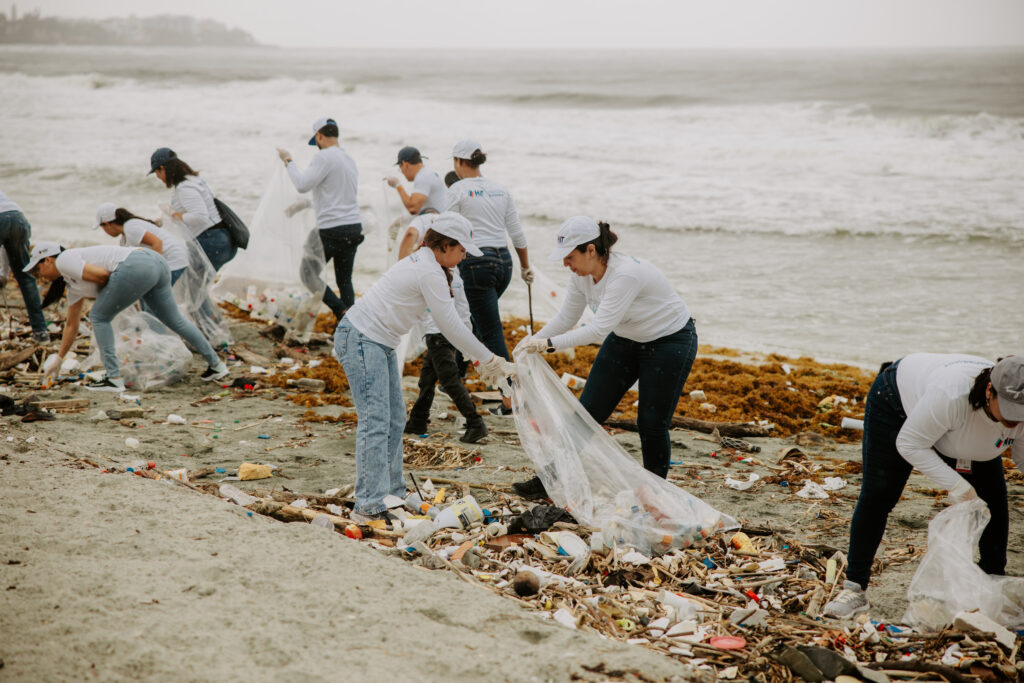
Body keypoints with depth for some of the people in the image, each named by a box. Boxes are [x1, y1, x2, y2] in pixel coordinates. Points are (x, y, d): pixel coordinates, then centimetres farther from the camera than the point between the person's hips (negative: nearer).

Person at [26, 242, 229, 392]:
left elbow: (101, 274, -9)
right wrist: (58, 358, 46)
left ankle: (114, 378, 2)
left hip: (136, 266, -10)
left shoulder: (64, 260, 5)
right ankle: (216, 364, 25)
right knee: (174, 320, 19)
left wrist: (105, 292, 11)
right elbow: (72, 325, 39)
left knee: (99, 317, 3)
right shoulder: (73, 285, 31)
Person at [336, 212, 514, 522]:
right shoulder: (430, 273, -18)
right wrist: (489, 360, -7)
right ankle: (368, 506, -12)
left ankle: (392, 493, 21)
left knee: (394, 420, 13)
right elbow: (450, 326, -16)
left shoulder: (423, 262, 14)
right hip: (361, 341, -11)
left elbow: (450, 321, 18)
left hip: (379, 344, 11)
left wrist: (480, 360, 16)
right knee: (375, 422, -13)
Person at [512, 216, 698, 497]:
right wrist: (533, 340, -15)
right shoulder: (582, 274, -11)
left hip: (670, 341, -7)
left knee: (652, 424, -4)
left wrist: (549, 344, -41)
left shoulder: (625, 274, -35)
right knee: (587, 411, 1)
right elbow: (566, 318, 1)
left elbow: (599, 329, -39)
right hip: (625, 340, 7)